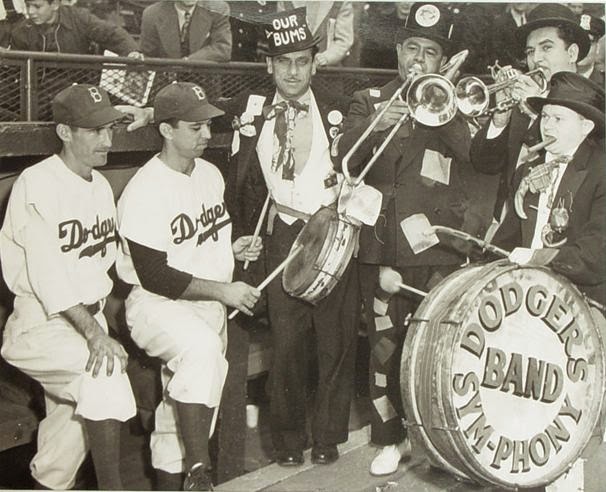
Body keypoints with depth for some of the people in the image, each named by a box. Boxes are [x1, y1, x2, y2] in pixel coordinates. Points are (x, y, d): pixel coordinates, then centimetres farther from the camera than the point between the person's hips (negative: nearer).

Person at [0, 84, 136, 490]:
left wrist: (97, 321, 4)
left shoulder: (101, 185, 10)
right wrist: (94, 333, -30)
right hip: (41, 324, -8)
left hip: (89, 318, 8)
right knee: (105, 368, -29)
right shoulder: (37, 185, -14)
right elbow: (48, 273, -23)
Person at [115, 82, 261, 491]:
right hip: (157, 306, -8)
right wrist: (223, 290, -21)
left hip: (210, 305, 8)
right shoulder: (145, 191, -18)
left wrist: (231, 248, 4)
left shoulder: (211, 173, 8)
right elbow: (155, 277, -21)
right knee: (201, 348, -36)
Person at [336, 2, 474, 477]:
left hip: (438, 247, -1)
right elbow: (345, 158, -2)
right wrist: (376, 126, -20)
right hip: (382, 246, 1)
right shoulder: (369, 100, 12)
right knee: (385, 346, 7)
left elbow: (476, 153, -8)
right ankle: (390, 437, 21)